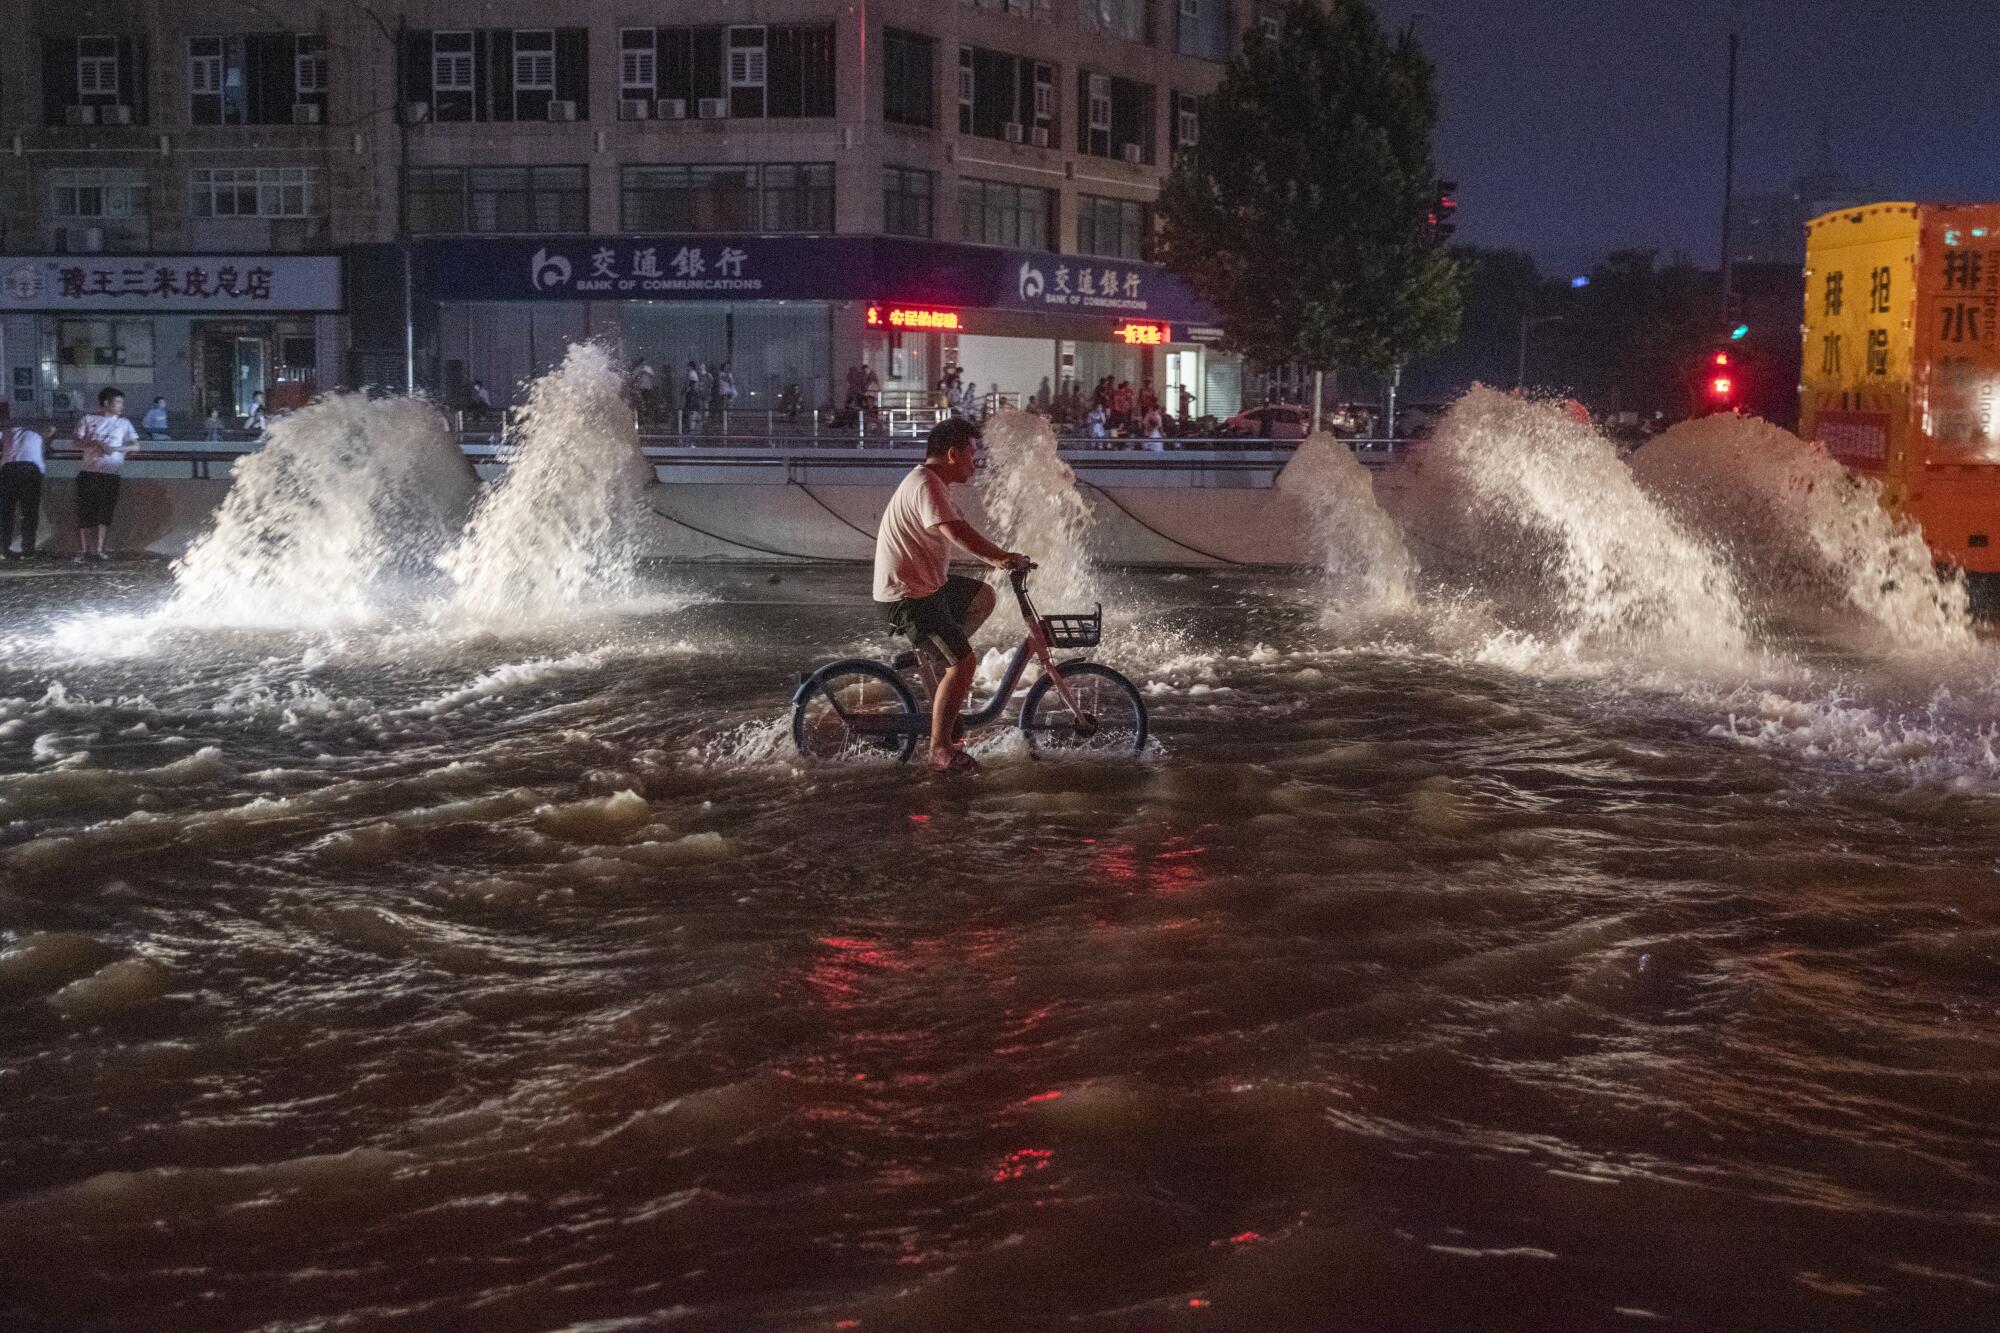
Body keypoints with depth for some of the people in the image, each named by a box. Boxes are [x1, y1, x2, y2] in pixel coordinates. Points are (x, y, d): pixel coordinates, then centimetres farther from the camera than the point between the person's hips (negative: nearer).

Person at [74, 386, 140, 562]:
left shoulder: (123, 423, 10)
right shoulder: (89, 420, 7)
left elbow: (135, 445, 3)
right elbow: (77, 442, 4)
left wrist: (115, 448, -12)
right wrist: (94, 444, -13)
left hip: (111, 473, 1)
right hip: (89, 471, -1)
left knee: (105, 512, -1)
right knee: (85, 511, -3)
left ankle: (99, 550, 6)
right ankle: (83, 550, 3)